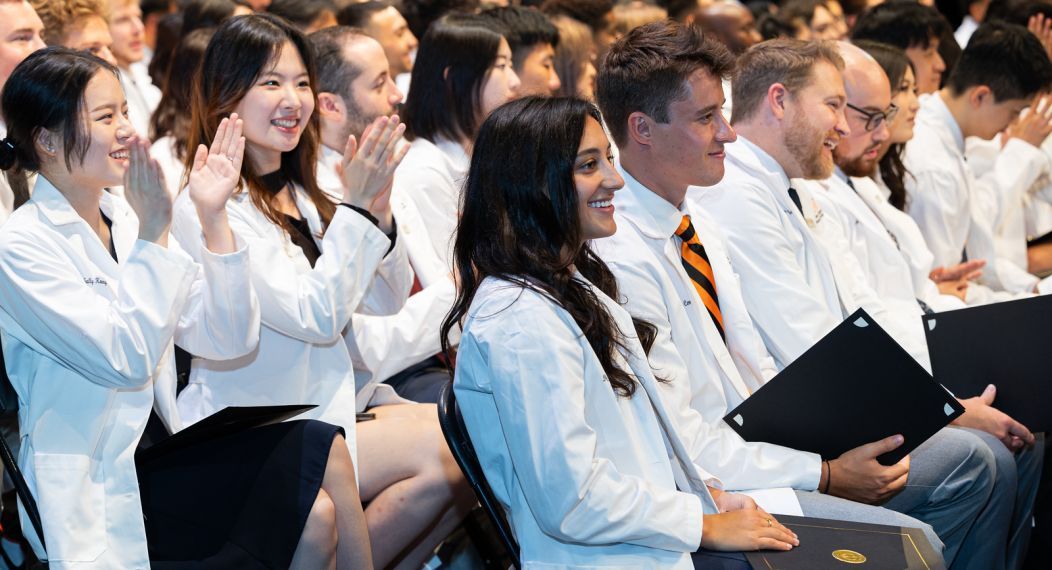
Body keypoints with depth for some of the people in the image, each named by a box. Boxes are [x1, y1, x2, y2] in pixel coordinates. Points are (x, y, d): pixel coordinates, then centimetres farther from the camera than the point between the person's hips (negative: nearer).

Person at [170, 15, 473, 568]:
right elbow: (318, 317, -18)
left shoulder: (300, 193, 11)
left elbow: (387, 299, 12)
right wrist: (354, 205, -17)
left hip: (330, 404, 8)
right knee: (443, 452, -22)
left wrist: (378, 207, -5)